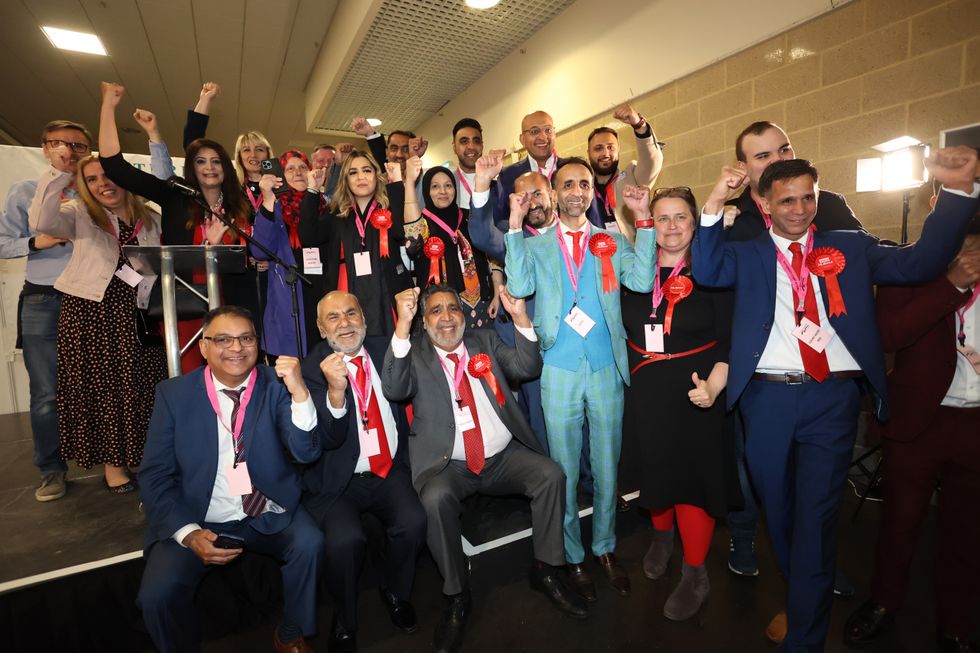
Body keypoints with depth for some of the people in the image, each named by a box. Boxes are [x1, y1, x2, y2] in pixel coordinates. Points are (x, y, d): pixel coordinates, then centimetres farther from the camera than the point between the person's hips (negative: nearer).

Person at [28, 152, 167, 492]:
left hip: (137, 312, 2)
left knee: (141, 387, 5)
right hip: (90, 311, -1)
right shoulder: (79, 214, 5)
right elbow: (42, 222, -15)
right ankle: (113, 463, 17)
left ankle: (145, 458, 20)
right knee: (100, 386, 4)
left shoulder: (152, 220, 11)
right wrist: (57, 173, -13)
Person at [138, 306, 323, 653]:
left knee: (309, 543, -25)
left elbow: (306, 453, -15)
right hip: (199, 520, 1)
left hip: (270, 516, 0)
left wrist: (299, 392, -31)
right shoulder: (174, 394, -2)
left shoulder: (276, 386, -5)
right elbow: (154, 476, -1)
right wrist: (188, 533, -16)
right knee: (158, 595, -22)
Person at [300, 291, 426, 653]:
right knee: (345, 539, -25)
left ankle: (395, 593, 13)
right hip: (338, 480, -2)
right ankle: (344, 622, 8)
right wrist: (335, 390, -32)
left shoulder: (385, 349, 5)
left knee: (413, 522, -21)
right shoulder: (311, 368, -7)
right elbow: (328, 440, -15)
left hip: (390, 472, 3)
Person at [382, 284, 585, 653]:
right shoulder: (415, 353, 2)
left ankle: (545, 572, 3)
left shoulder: (485, 340, 10)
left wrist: (521, 318, -16)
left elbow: (528, 368, -1)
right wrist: (402, 326, -28)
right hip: (449, 466, -3)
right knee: (435, 498, -31)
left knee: (551, 474, -17)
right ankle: (457, 597, -8)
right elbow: (394, 390, -18)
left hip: (504, 457, 3)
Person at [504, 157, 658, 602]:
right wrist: (515, 226, -12)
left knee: (606, 465, 14)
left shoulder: (612, 242, 8)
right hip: (559, 369, -1)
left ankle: (604, 549, 35)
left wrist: (644, 221, -9)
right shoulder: (535, 245, 6)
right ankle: (572, 557, 29)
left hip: (607, 367, 2)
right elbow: (520, 287, -12)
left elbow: (642, 281, -7)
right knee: (565, 468, 10)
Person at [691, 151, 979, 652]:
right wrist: (715, 205, -15)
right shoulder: (746, 254, 8)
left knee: (816, 518, 1)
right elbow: (707, 272, -8)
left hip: (833, 399, 0)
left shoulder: (850, 247, 11)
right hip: (767, 397, 1)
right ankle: (800, 600, 42)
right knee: (779, 514, 16)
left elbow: (920, 262, 4)